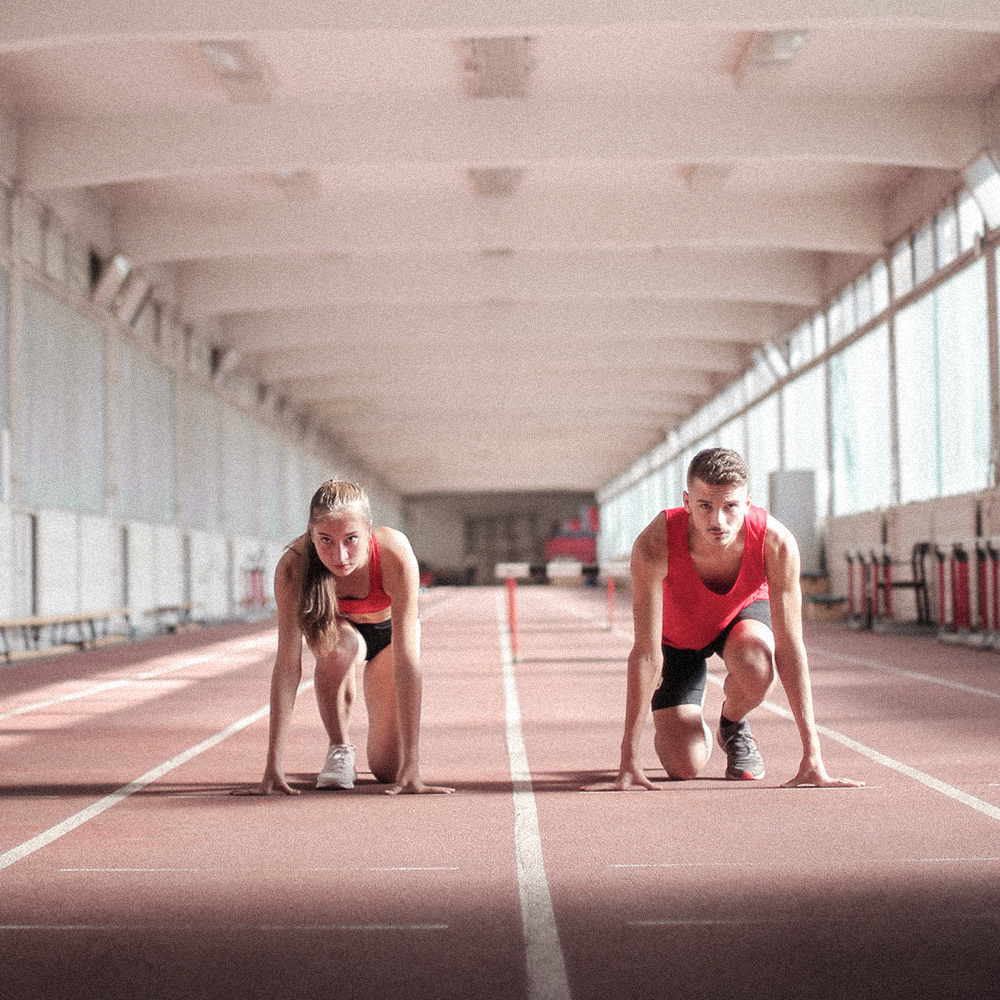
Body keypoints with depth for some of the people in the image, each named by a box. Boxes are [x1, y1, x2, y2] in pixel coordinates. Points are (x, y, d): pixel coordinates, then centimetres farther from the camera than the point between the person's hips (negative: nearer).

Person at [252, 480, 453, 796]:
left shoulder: (395, 554, -40)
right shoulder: (293, 567, -36)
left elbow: (406, 661, -41)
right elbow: (287, 663, -36)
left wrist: (411, 766, -45)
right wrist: (272, 764, -41)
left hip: (388, 630, 0)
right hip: (339, 625, 1)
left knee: (388, 771, -8)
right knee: (336, 644, -37)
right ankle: (340, 748, -13)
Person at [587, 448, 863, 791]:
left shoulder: (776, 542, -36)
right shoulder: (654, 545, -39)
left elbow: (789, 648, -31)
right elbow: (646, 654, -36)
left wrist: (812, 757, -34)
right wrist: (629, 762, -37)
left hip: (744, 614, 1)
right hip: (678, 635, 0)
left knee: (755, 667, -36)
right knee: (684, 766, -13)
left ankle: (734, 726, 1)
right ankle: (696, 728, 26)